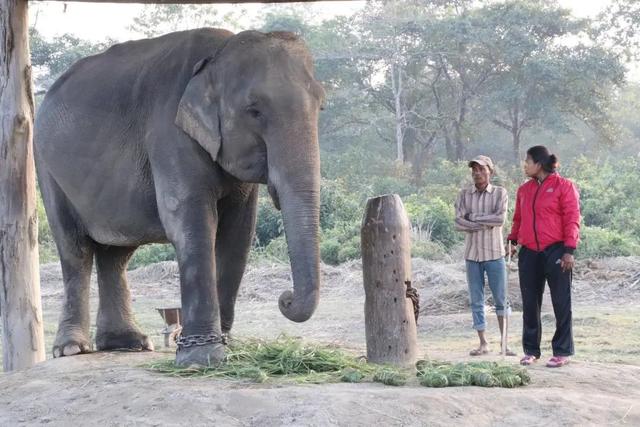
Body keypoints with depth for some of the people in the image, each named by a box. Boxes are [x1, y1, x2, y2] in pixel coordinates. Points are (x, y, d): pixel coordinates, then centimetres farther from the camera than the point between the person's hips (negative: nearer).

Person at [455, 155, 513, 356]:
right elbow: (459, 223, -7)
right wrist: (487, 223, -13)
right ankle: (483, 343, 12)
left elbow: (500, 219, -15)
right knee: (476, 301, 5)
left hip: (494, 253, -2)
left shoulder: (500, 193, -1)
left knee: (501, 299, 0)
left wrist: (474, 217, -11)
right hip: (472, 254, 2)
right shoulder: (464, 194, 4)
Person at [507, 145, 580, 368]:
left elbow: (572, 219, -7)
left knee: (561, 303, 0)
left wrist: (569, 250, -14)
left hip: (555, 252, -5)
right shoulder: (524, 189, 14)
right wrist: (512, 240, 9)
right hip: (529, 253, 5)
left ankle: (562, 351, 7)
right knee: (530, 303, 7)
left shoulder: (564, 186, -3)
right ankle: (531, 350, 16)